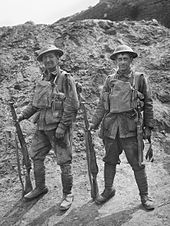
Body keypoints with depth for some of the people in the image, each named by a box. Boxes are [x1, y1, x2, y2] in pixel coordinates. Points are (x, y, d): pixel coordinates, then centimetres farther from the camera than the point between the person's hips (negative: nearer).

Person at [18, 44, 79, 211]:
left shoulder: (66, 79, -9)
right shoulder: (42, 80, 10)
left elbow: (72, 106, -14)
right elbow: (35, 103, 18)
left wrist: (62, 126, -18)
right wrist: (23, 114, 5)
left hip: (59, 128, -7)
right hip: (42, 127, 7)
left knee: (64, 162, 1)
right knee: (35, 157, 14)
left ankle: (68, 195, 19)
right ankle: (40, 188, 35)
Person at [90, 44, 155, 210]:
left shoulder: (140, 78, 4)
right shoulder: (110, 80, 10)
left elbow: (148, 104, 5)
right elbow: (101, 104, 12)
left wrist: (148, 126, 0)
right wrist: (94, 122, 3)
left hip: (130, 127, -3)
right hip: (110, 126, 3)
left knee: (137, 163, 2)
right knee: (110, 161, 13)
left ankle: (144, 195, 18)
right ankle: (108, 190, 31)